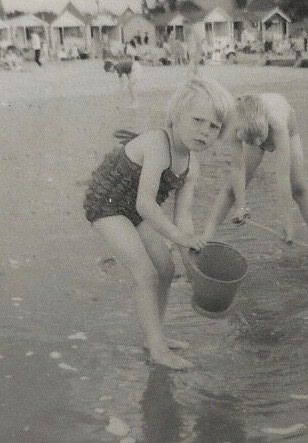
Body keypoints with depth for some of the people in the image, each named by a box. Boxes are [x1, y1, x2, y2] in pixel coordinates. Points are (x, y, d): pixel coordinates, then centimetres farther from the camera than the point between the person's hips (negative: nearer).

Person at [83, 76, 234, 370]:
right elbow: (145, 203, -40)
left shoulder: (191, 166, -7)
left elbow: (182, 217, -10)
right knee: (147, 276, -12)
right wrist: (179, 237, -34)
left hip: (135, 211, 9)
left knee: (166, 270, 9)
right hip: (106, 205, -8)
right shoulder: (157, 143, -33)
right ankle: (157, 349, 1)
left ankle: (154, 337, 25)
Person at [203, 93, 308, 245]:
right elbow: (237, 168, -31)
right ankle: (206, 237, -5)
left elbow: (283, 177, -47)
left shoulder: (277, 124, -49)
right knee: (233, 186, -6)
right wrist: (240, 207, -30)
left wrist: (287, 220, -43)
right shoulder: (235, 125, -42)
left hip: (288, 132, -1)